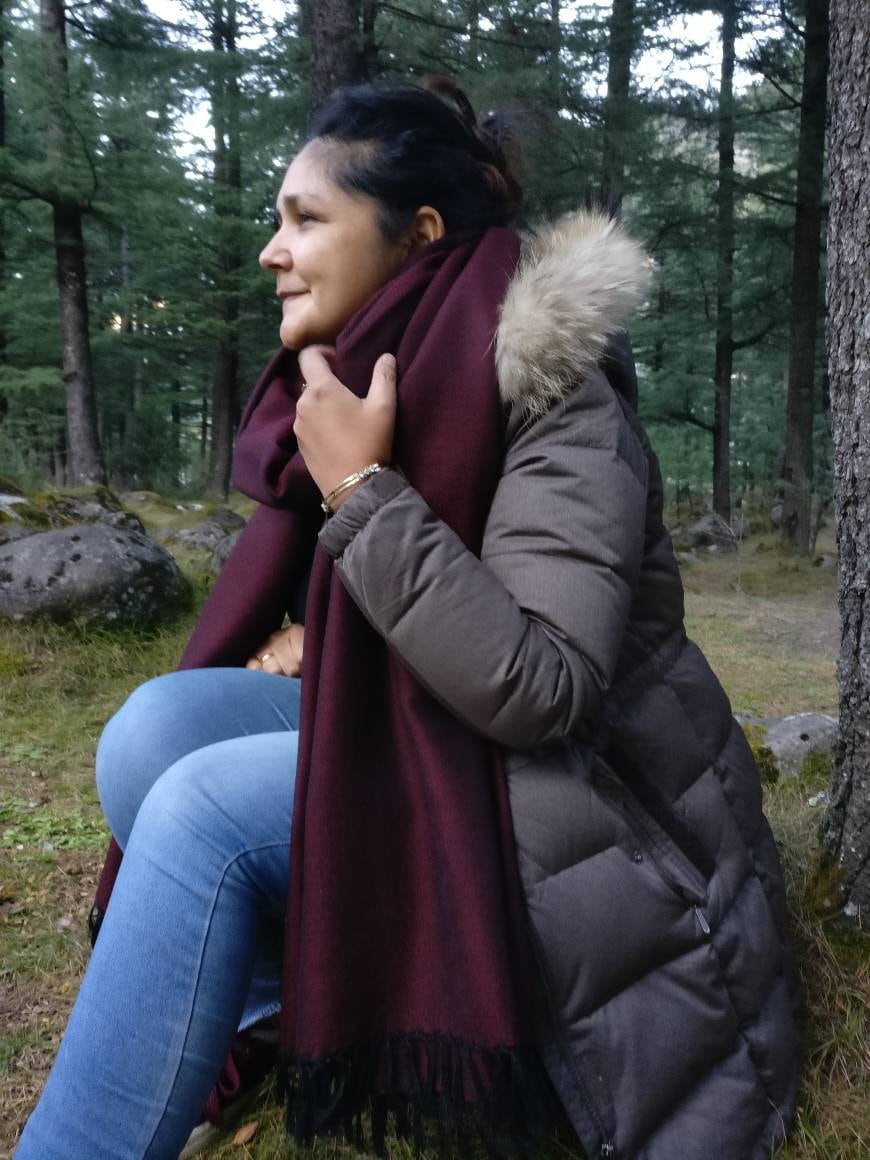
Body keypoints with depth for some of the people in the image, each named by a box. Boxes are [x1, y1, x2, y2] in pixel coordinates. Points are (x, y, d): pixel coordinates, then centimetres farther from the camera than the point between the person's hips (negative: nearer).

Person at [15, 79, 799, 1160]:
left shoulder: (555, 394, -18)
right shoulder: (356, 377, 4)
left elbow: (540, 691, -27)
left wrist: (362, 487, -26)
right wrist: (302, 637, -5)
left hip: (579, 785, -7)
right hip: (424, 738, 7)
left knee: (208, 811, -24)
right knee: (155, 727, -13)